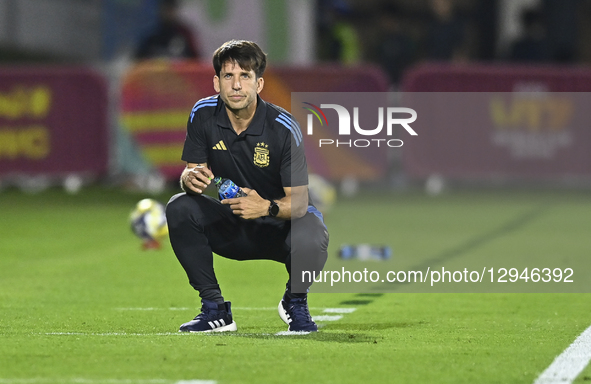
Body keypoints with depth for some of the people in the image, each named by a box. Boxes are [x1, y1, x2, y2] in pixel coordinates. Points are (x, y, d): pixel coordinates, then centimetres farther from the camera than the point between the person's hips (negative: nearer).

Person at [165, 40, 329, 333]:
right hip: (229, 226, 3)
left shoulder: (283, 128, -20)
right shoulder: (203, 115, -10)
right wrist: (190, 178, -30)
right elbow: (191, 171, -4)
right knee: (179, 208, -24)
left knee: (310, 238, -37)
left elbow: (298, 201, -21)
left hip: (278, 222, -3)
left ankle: (295, 301, 0)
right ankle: (214, 310, -13)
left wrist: (267, 207, -43)